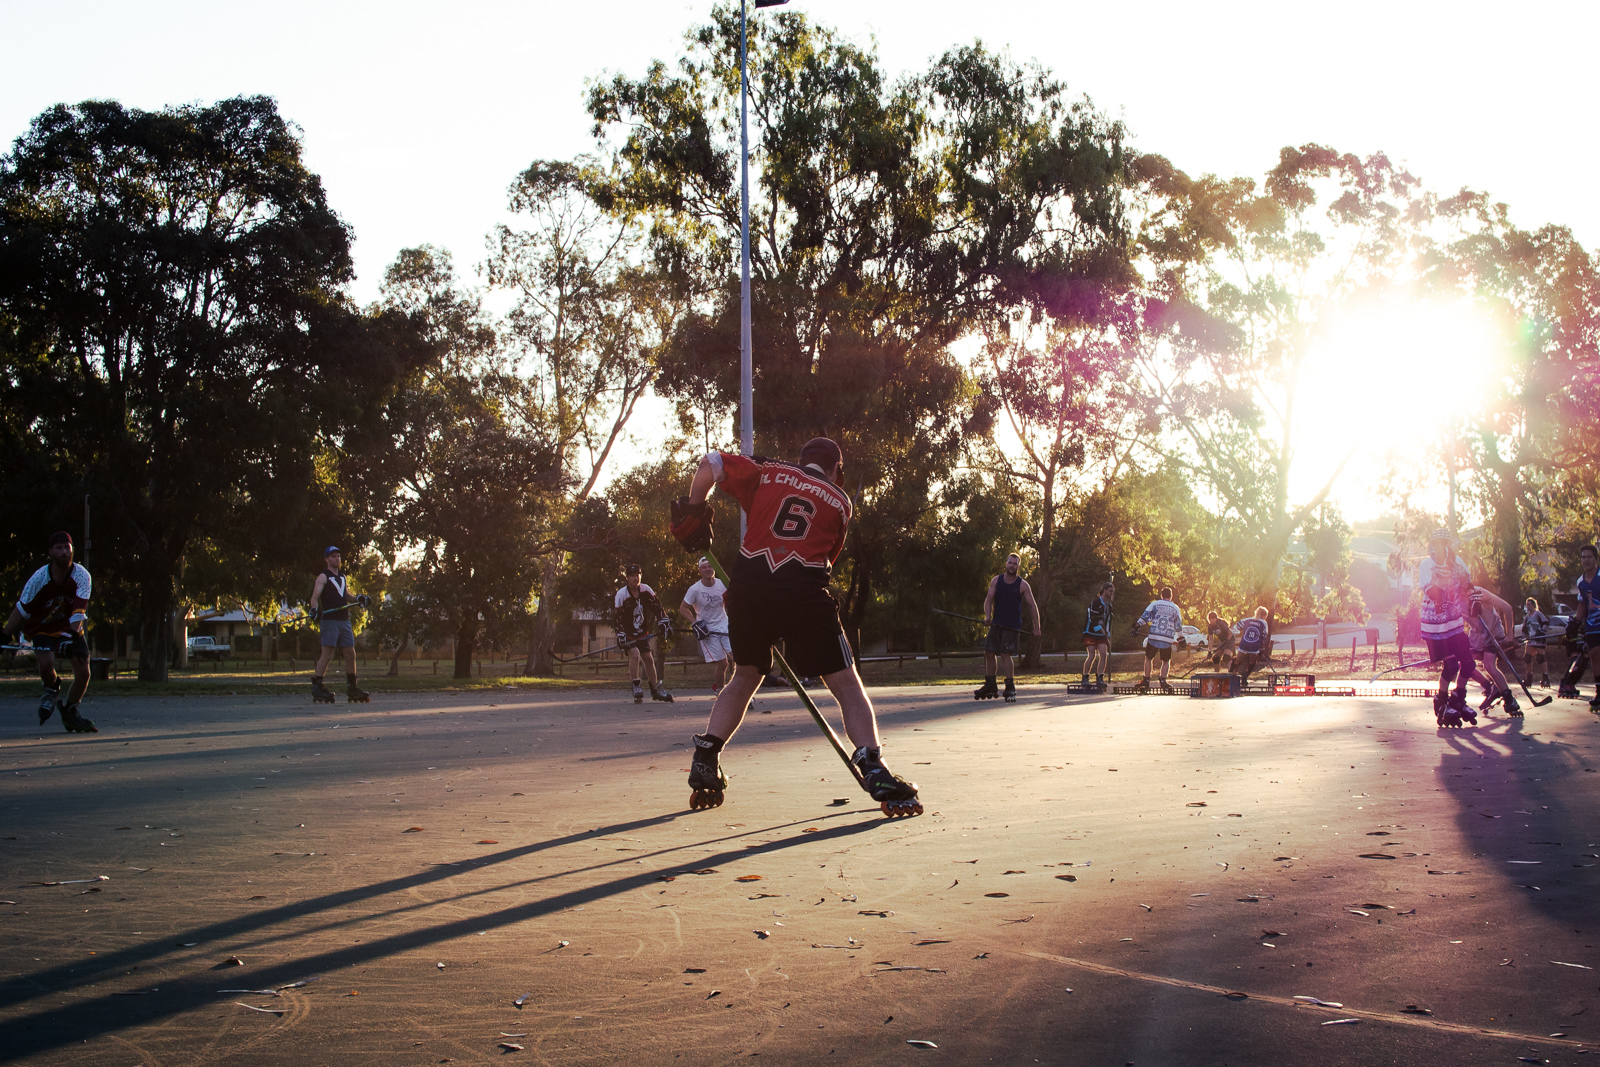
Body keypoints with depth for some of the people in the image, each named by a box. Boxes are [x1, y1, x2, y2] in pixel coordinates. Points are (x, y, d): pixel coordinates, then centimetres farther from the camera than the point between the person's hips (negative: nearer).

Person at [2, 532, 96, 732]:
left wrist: (73, 633, -39)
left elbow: (79, 609, -26)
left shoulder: (82, 576, -17)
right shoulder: (39, 578, -19)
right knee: (46, 662, -29)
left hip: (71, 628, 2)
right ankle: (52, 690, 7)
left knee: (83, 672, -12)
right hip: (43, 629, -2)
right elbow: (22, 610, -11)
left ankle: (69, 713, 14)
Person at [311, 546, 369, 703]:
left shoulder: (342, 577, 20)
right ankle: (316, 686, -10)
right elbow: (314, 597, -11)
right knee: (327, 654, -13)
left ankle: (351, 687, 13)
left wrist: (358, 599, 11)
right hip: (329, 620, -7)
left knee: (350, 654, 6)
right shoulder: (323, 577, -1)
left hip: (344, 620, 7)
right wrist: (316, 608, -30)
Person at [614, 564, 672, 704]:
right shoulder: (621, 594, -17)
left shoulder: (645, 590, -6)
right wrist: (620, 633, -25)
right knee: (635, 654, -24)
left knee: (648, 658, 8)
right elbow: (617, 617, -16)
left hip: (642, 632, 5)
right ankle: (636, 687, -14)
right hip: (628, 633, -5)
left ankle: (655, 690, 20)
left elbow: (656, 605, 3)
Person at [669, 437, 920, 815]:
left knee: (745, 677, 23)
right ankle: (875, 772, -11)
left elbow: (709, 464, 9)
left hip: (748, 585, 3)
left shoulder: (766, 472, 18)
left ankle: (704, 764, 16)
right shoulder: (840, 502, 19)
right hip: (803, 592, -2)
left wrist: (693, 510, 22)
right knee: (846, 684, 3)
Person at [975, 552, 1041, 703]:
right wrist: (988, 615, -17)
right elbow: (989, 599, 1)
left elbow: (1032, 606, -2)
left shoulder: (1022, 585, -3)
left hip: (1013, 626, -4)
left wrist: (1036, 627, -5)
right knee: (989, 652, 4)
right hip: (996, 623, 4)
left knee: (1005, 654, -14)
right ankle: (990, 686, 17)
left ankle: (1010, 688, -7)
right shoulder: (996, 580, 6)